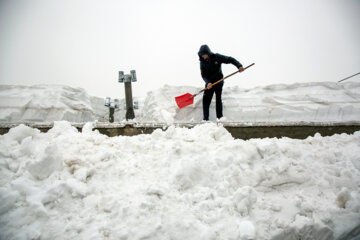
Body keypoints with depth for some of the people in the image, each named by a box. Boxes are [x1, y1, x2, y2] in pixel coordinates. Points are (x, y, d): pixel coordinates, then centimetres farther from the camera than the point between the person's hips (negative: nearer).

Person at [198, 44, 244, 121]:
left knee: (218, 99, -3)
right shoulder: (202, 62, -5)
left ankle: (220, 117, 2)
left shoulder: (217, 57, -12)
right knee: (206, 99, -5)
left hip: (218, 81, -2)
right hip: (209, 83, 2)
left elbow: (230, 59, -8)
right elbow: (203, 75, -10)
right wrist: (208, 82, -29)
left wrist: (239, 65, -21)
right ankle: (206, 118, -1)